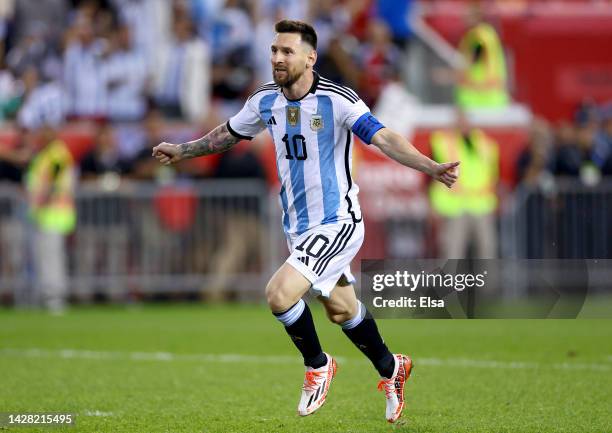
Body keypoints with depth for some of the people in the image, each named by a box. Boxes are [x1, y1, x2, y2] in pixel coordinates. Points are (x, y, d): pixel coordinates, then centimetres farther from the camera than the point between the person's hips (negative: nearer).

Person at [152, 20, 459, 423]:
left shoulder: (337, 100, -19)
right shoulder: (266, 100, 0)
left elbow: (384, 138, -27)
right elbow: (229, 133, 20)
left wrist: (431, 167, -40)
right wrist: (182, 150, 27)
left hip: (337, 222, -7)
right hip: (299, 227, 7)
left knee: (279, 294, -22)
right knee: (341, 310, 19)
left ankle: (318, 365, 4)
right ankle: (391, 370, 42)